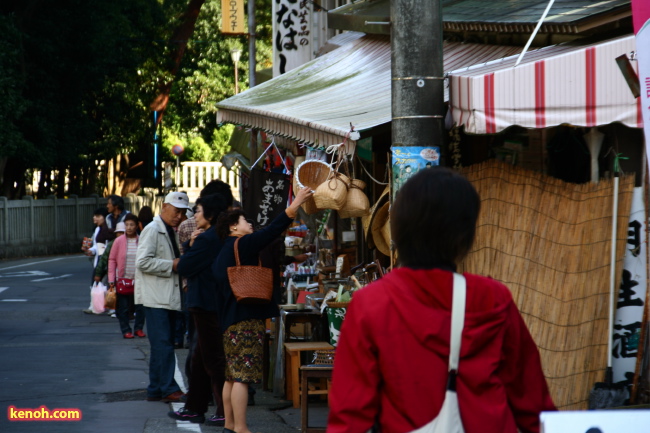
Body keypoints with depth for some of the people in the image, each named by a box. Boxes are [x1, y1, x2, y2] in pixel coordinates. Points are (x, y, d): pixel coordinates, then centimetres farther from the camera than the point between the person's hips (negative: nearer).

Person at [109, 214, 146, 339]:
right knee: (123, 307, 2)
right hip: (123, 279, -1)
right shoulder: (118, 241, 0)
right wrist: (111, 279, -3)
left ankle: (138, 328, 16)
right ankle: (126, 330, 13)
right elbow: (112, 260, 2)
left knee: (140, 306, 0)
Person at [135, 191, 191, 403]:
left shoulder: (172, 232, 20)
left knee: (162, 345, 10)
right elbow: (143, 262, -19)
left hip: (169, 297, 9)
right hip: (155, 297, -9)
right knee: (163, 344, -11)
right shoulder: (152, 230, -9)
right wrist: (172, 265, -17)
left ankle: (156, 390, 14)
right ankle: (169, 388, -13)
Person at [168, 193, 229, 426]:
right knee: (200, 359, 16)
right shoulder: (220, 238, 12)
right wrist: (191, 245, -2)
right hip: (217, 303, 10)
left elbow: (184, 267, -15)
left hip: (206, 305, -10)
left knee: (213, 360, -4)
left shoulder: (206, 239, -19)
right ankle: (195, 408, 23)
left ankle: (225, 413, 0)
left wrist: (190, 245, 1)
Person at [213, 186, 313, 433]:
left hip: (230, 320, 10)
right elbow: (271, 232, -19)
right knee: (243, 376, -11)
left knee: (232, 376, 13)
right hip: (246, 319, -10)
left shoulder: (221, 257, 19)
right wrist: (295, 205, -19)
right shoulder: (240, 245, -8)